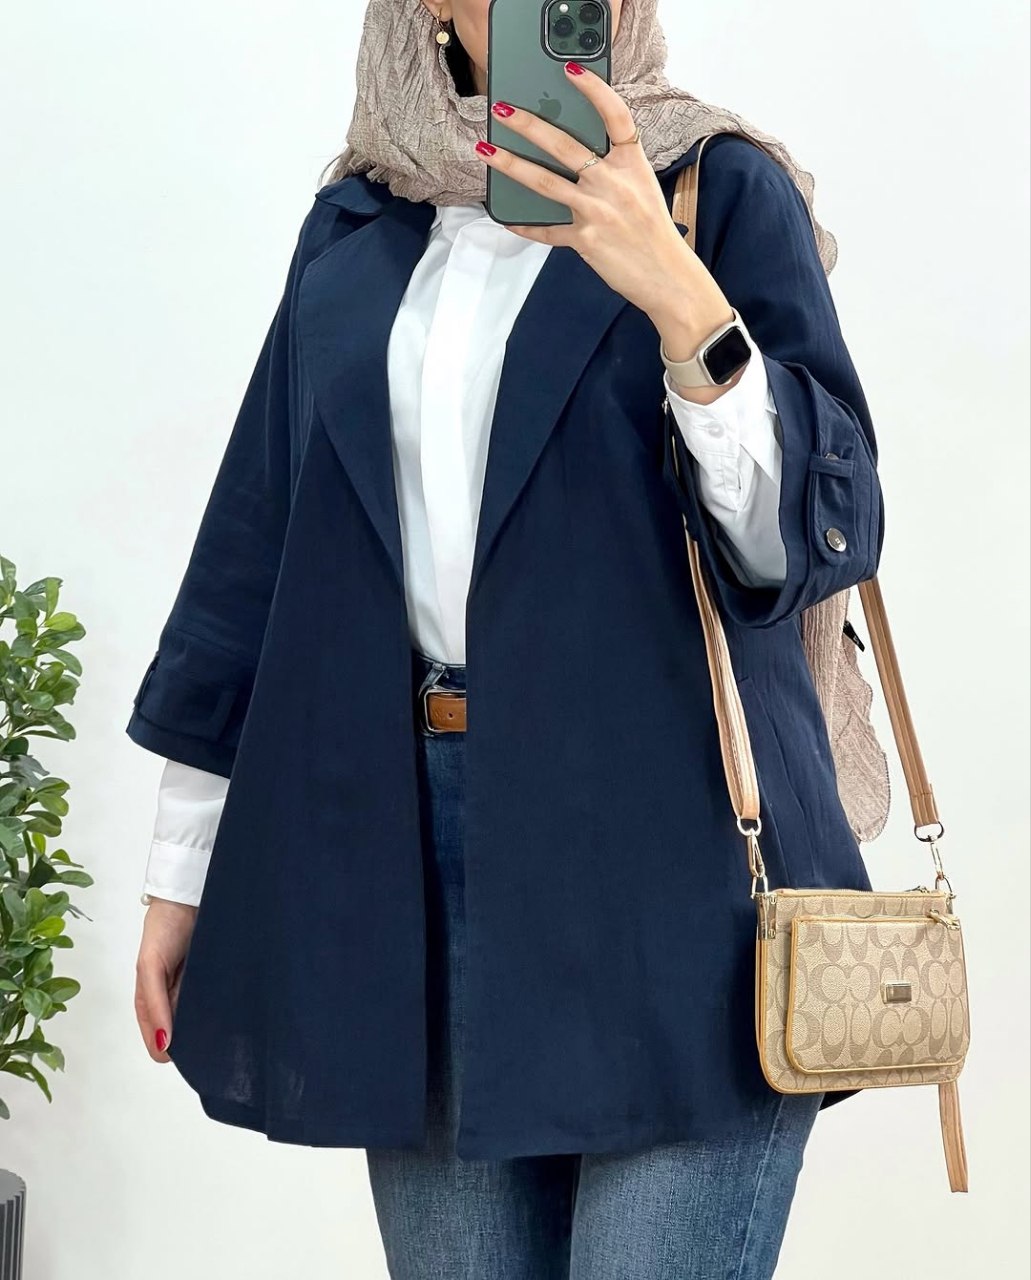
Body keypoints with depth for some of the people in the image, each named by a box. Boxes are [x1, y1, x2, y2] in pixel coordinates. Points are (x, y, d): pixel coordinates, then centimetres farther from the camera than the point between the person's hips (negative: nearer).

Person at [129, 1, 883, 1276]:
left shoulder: (724, 188, 3)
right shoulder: (355, 229, 14)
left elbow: (820, 536, -7)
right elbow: (257, 551, 15)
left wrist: (679, 294, -22)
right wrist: (183, 868, 14)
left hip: (666, 847, -3)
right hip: (402, 853, 4)